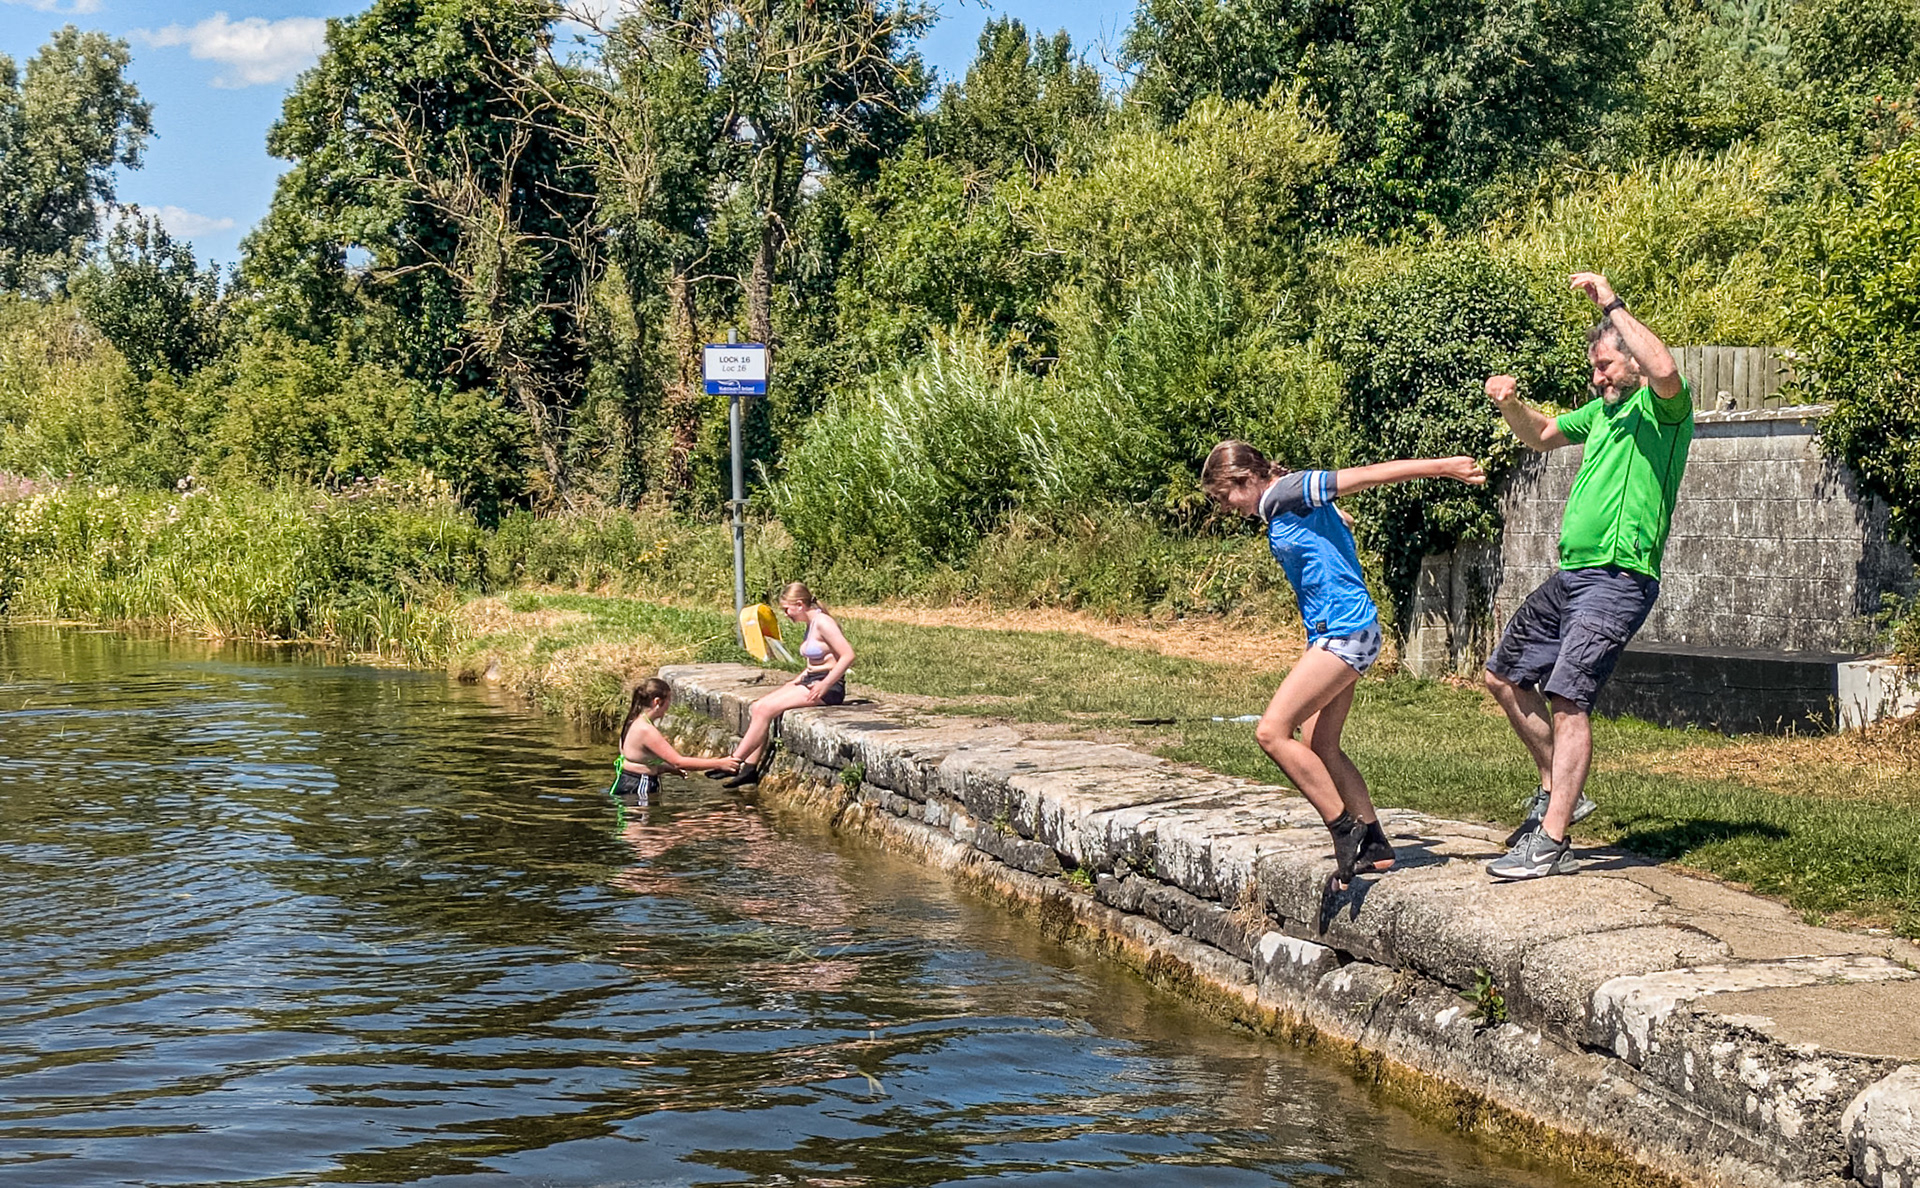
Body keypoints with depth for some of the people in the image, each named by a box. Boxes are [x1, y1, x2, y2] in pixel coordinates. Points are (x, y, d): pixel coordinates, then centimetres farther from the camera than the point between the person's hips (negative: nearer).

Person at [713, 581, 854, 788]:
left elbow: (848, 655, -22)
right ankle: (750, 768, -7)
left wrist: (824, 686, -23)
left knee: (765, 709, -17)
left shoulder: (822, 623, -15)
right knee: (758, 707, -4)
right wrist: (800, 678, 9)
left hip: (829, 687, -10)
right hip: (810, 681, 10)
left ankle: (735, 762, -9)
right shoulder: (811, 624, 15)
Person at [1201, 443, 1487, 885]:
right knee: (1319, 748, 11)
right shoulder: (1280, 508, 17)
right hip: (1334, 633, 11)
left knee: (1272, 731, -14)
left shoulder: (1288, 493, -11)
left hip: (1344, 632, -11)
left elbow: (1367, 475, -12)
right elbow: (1341, 522, 33)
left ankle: (1344, 828, -9)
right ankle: (1375, 846, 15)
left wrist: (1444, 466, -13)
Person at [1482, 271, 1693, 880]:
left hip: (1618, 580, -10)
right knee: (1504, 677, 17)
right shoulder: (1603, 408, 19)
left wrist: (1611, 304, -24)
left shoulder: (1663, 405, -7)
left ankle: (1551, 842, -18)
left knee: (1567, 700, -19)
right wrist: (1510, 403, 13)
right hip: (1571, 575, 10)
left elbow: (1666, 372, -32)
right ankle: (1560, 790, 28)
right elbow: (1541, 434, 35)